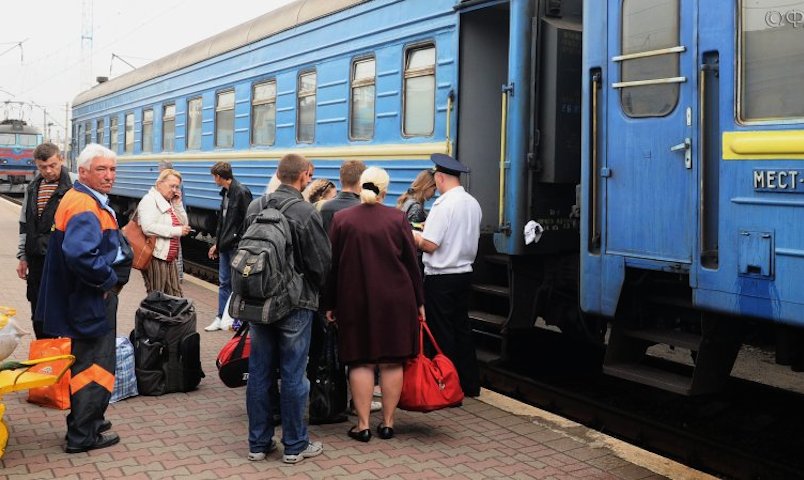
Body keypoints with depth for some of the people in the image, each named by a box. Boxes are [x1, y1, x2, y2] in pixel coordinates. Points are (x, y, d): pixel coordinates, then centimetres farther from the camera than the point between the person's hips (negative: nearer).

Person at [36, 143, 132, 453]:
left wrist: (110, 275, 8)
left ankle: (88, 421, 35)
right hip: (91, 301, -11)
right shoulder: (84, 206, -21)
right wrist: (109, 280, -22)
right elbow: (79, 254, -36)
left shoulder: (91, 201, 12)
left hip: (93, 297, 11)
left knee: (87, 365, 21)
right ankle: (83, 436, 10)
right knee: (93, 367, 0)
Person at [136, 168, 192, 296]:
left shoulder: (170, 202, 15)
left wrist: (178, 204, 1)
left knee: (176, 297, 9)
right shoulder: (150, 200, -9)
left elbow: (184, 224, 11)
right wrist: (177, 231, -20)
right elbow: (148, 227, -24)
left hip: (171, 258, 8)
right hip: (155, 257, -8)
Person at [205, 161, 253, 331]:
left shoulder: (241, 192, -15)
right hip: (225, 246, 9)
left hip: (236, 247, -9)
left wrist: (239, 242, -18)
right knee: (223, 282, 14)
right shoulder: (226, 192, 13)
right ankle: (221, 318, 22)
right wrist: (217, 243, 20)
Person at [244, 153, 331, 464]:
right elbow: (322, 263, -12)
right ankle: (295, 445, 14)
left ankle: (258, 442, 20)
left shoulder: (255, 207, 1)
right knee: (293, 375, 4)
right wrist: (313, 288, 9)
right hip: (295, 303, -5)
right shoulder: (307, 213, -16)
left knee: (259, 373, 11)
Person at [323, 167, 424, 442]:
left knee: (361, 361, 6)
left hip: (355, 301, 0)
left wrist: (330, 304, 9)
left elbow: (332, 265, 2)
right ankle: (388, 423, 12)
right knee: (392, 362, 7)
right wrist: (419, 302, 9)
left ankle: (363, 425, 6)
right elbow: (412, 263, 0)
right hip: (395, 300, 0)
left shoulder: (342, 219, -2)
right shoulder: (397, 219, -3)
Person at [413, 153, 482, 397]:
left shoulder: (443, 205, -17)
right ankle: (470, 384, 23)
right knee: (461, 328, 16)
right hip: (464, 273, 8)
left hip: (441, 277, -8)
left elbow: (430, 244, -20)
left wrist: (412, 235, 0)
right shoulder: (473, 203, 7)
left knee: (442, 333, 2)